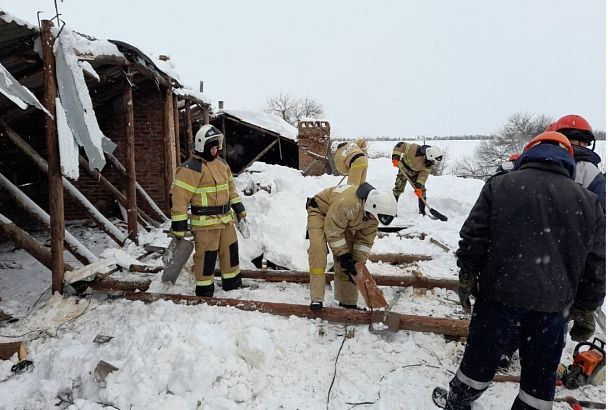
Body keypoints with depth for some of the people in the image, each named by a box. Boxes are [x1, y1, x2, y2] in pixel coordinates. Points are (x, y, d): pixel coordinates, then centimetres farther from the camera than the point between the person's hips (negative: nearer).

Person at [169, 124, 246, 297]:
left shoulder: (221, 163, 12)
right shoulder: (191, 168, -15)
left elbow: (230, 187, 24)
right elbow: (178, 197, -18)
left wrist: (239, 208, 23)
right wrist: (179, 225, -19)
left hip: (225, 218, 8)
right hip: (205, 221, -8)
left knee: (231, 250, 16)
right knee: (206, 256, 0)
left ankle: (233, 283, 33)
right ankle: (204, 291, 16)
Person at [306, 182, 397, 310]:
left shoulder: (373, 212, -18)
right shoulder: (346, 203, -43)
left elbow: (365, 239, -8)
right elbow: (333, 231, -32)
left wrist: (358, 262, -10)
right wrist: (343, 255, -25)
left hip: (344, 222, 7)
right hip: (320, 211, -7)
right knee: (318, 248, -26)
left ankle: (348, 301, 13)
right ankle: (316, 299, -22)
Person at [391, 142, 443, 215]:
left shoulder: (429, 162, -21)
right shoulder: (414, 149, -35)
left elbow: (424, 174, -19)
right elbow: (400, 145, -28)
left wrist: (418, 186, -29)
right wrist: (396, 158, -36)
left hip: (416, 173, 4)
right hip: (404, 169, -4)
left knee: (421, 190, -1)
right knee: (398, 188, -10)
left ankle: (422, 211, 10)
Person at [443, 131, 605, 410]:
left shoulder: (499, 185, -2)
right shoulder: (588, 201, 5)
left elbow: (473, 237, -6)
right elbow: (595, 264, 6)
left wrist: (466, 278, 5)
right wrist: (585, 311, 14)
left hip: (500, 292, -1)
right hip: (553, 301, 2)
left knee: (482, 355, 14)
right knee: (541, 370, 17)